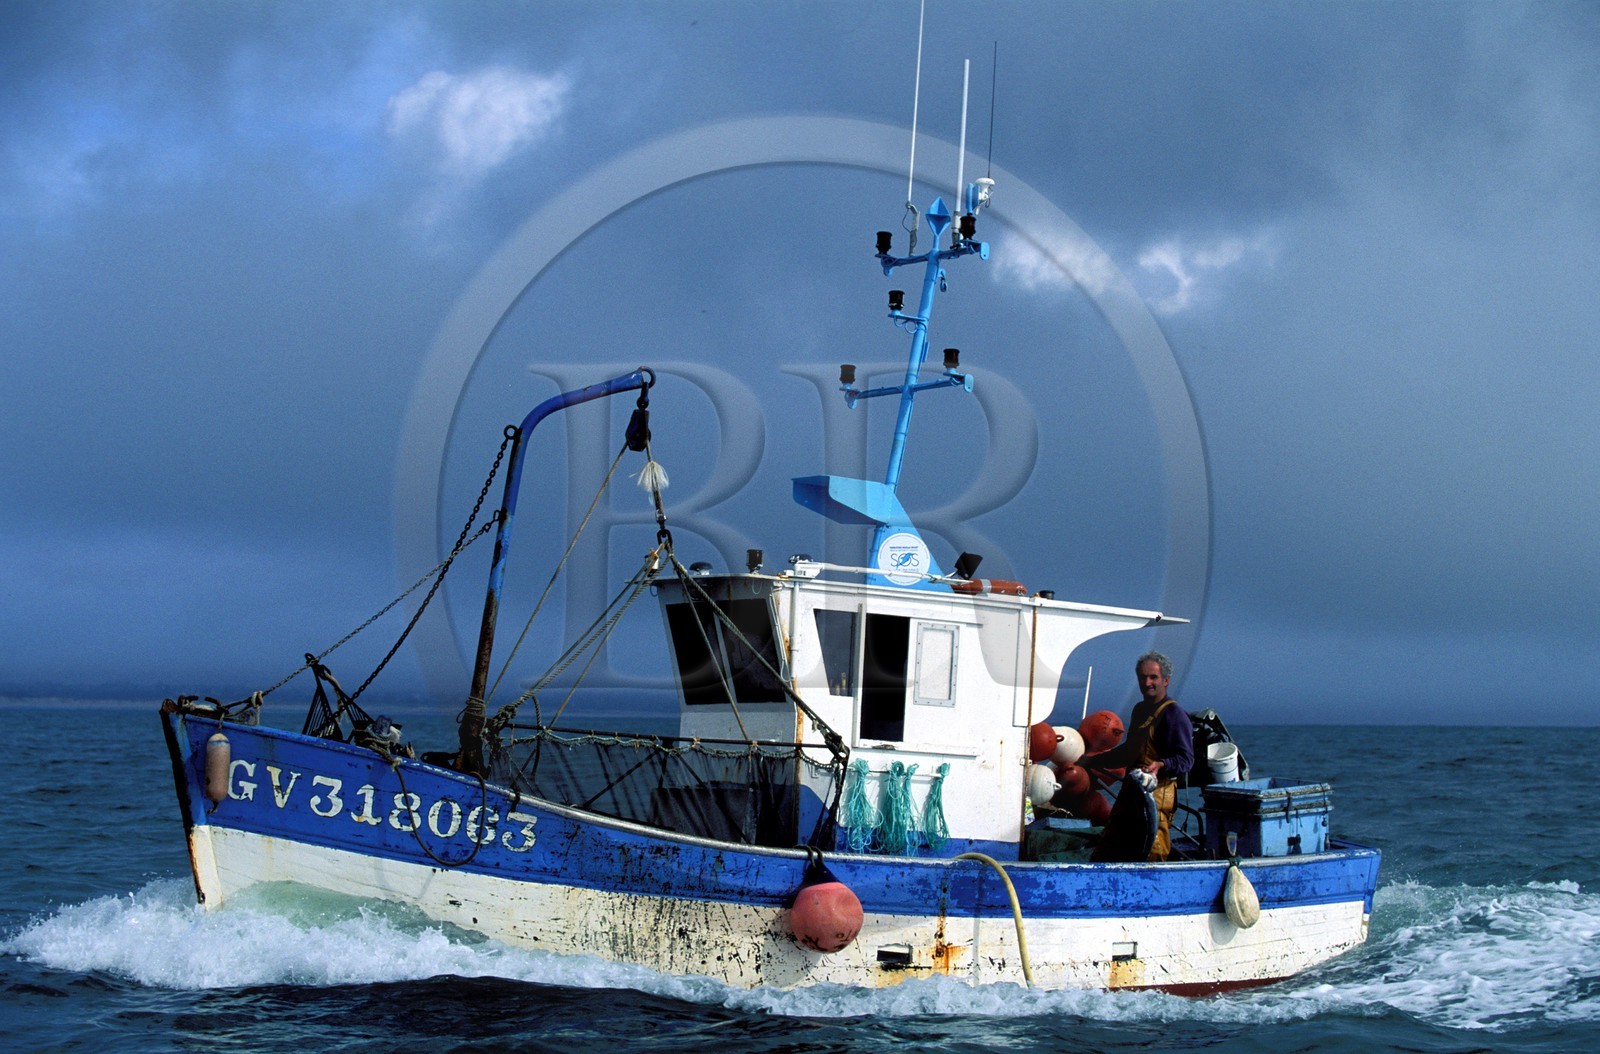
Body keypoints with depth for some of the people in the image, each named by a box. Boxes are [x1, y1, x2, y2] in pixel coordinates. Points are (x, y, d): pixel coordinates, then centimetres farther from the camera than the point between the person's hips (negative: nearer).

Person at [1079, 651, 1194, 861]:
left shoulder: (1174, 714, -7)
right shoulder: (1140, 710, 21)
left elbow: (1185, 759, -14)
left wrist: (1161, 765, -32)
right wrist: (1092, 761, 35)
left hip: (1158, 793, -9)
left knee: (1153, 853, -15)